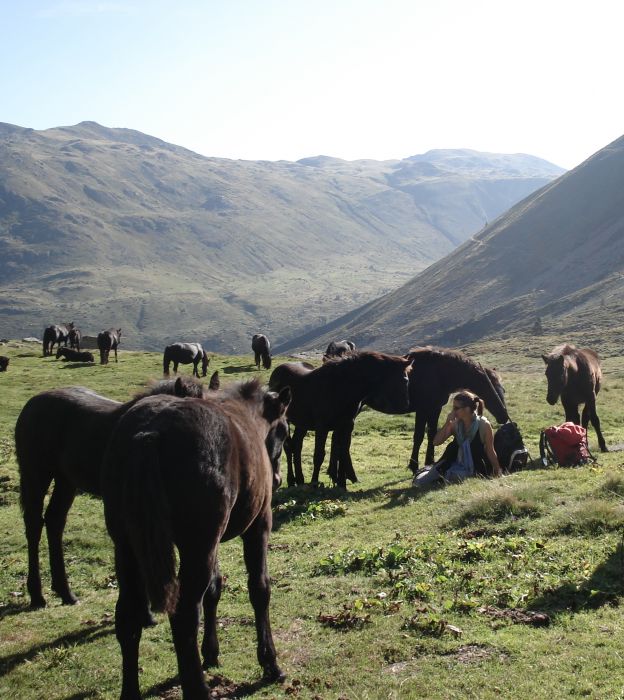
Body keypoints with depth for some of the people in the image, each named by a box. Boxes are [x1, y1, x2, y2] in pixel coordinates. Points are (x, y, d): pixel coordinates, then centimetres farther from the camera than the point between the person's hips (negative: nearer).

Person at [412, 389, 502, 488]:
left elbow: (490, 451, -5)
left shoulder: (483, 425, -12)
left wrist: (497, 472, -1)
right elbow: (436, 442, -4)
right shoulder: (455, 424, 1)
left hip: (476, 471, -4)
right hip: (457, 466, 4)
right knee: (419, 481, -11)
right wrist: (447, 423, -14)